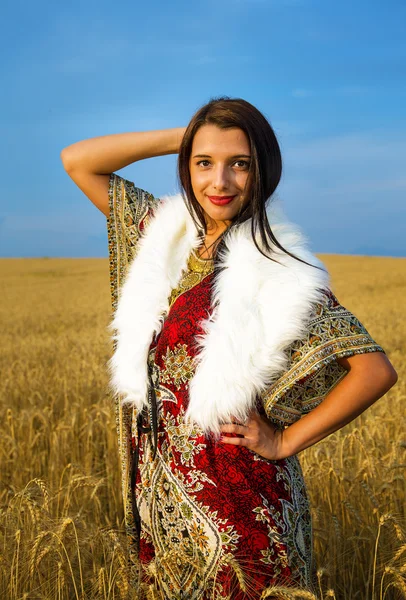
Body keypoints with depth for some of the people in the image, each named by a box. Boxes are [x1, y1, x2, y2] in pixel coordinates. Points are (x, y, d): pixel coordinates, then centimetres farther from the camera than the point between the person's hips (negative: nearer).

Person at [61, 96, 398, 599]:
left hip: (236, 501, -5)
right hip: (161, 496, 6)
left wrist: (286, 441, -12)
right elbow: (78, 161, 2)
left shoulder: (278, 271, -15)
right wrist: (184, 138, -6)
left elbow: (377, 371, -18)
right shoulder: (166, 234, 2)